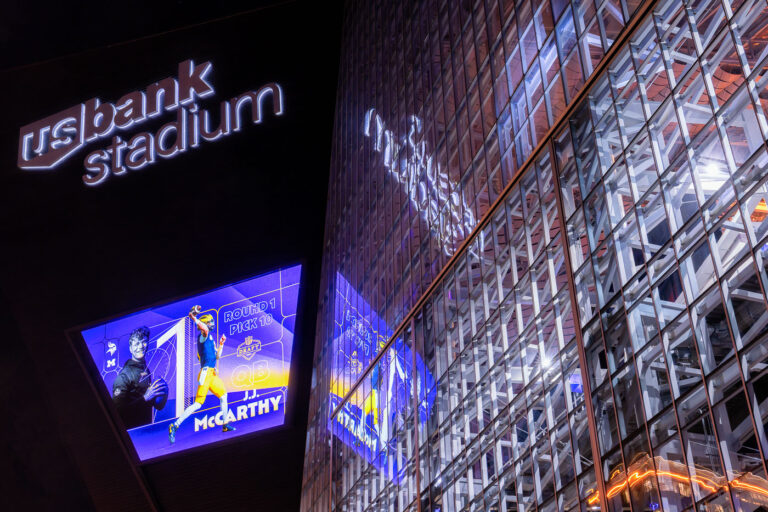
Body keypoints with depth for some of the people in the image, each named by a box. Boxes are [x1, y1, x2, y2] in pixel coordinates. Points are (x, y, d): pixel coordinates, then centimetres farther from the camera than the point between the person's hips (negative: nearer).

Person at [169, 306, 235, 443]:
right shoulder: (204, 336, -6)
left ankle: (225, 425, 33)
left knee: (223, 396, 23)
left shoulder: (211, 339, 19)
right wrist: (193, 317, -34)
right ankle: (175, 425, -16)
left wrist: (221, 344, 14)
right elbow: (205, 329, -30)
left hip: (212, 374, 10)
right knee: (198, 404, -16)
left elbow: (217, 356, 23)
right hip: (206, 373, -10)